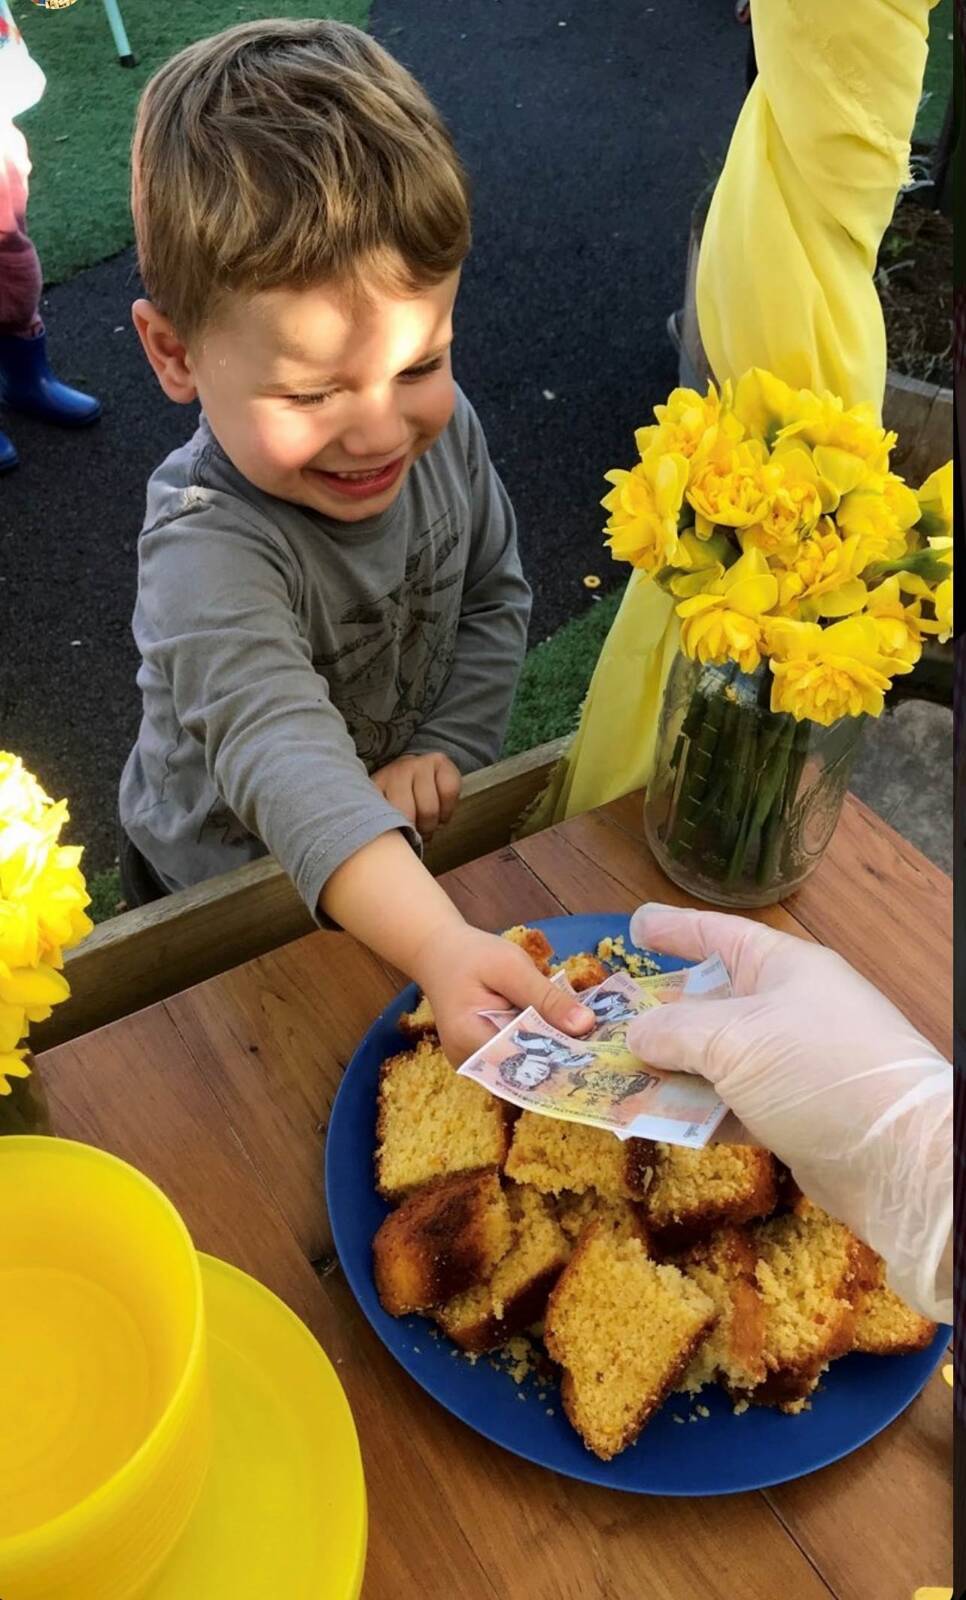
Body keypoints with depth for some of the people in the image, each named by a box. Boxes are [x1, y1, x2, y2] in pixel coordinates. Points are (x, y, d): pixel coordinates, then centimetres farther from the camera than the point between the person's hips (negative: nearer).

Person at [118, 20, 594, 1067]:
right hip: (218, 890, -4)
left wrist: (445, 748, -20)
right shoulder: (206, 552, -40)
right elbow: (281, 754, -53)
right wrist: (444, 947, -68)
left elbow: (494, 599, -5)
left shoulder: (443, 429, -19)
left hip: (403, 850, 5)